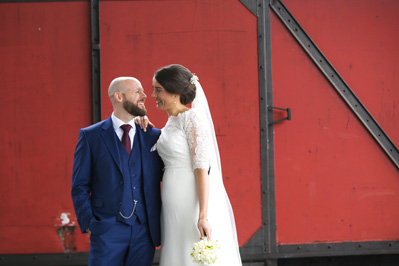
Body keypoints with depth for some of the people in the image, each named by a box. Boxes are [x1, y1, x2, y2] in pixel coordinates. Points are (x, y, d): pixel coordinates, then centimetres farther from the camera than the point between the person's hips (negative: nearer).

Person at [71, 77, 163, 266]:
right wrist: (89, 223, -6)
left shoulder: (154, 136, 10)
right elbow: (80, 186, 2)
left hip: (145, 230, 3)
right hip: (107, 229, -2)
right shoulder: (90, 136, 3)